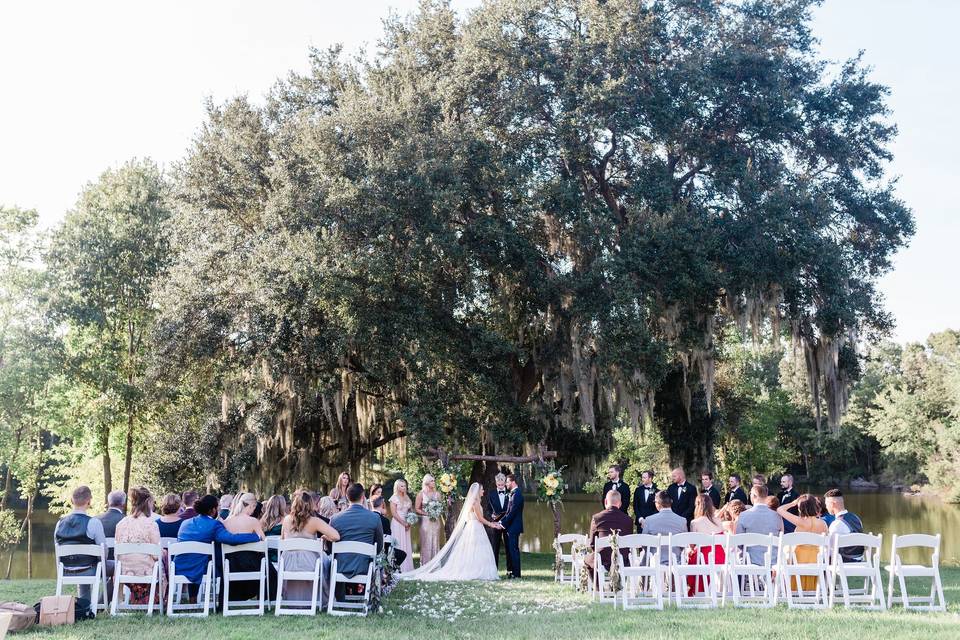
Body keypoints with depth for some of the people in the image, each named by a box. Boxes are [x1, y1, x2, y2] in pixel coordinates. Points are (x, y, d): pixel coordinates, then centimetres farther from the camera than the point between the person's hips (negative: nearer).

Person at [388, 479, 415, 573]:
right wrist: (403, 523, -11)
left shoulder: (407, 498, 11)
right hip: (397, 524, -6)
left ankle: (407, 567, 9)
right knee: (399, 545, -5)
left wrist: (409, 523, -1)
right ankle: (399, 568, -3)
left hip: (406, 524, 6)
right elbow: (394, 513, -12)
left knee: (407, 545, 5)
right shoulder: (394, 498, -7)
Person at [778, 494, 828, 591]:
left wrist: (793, 503, 3)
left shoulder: (800, 521, -17)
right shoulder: (822, 524, -5)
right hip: (815, 559, 5)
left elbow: (779, 509, -8)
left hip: (800, 558, -5)